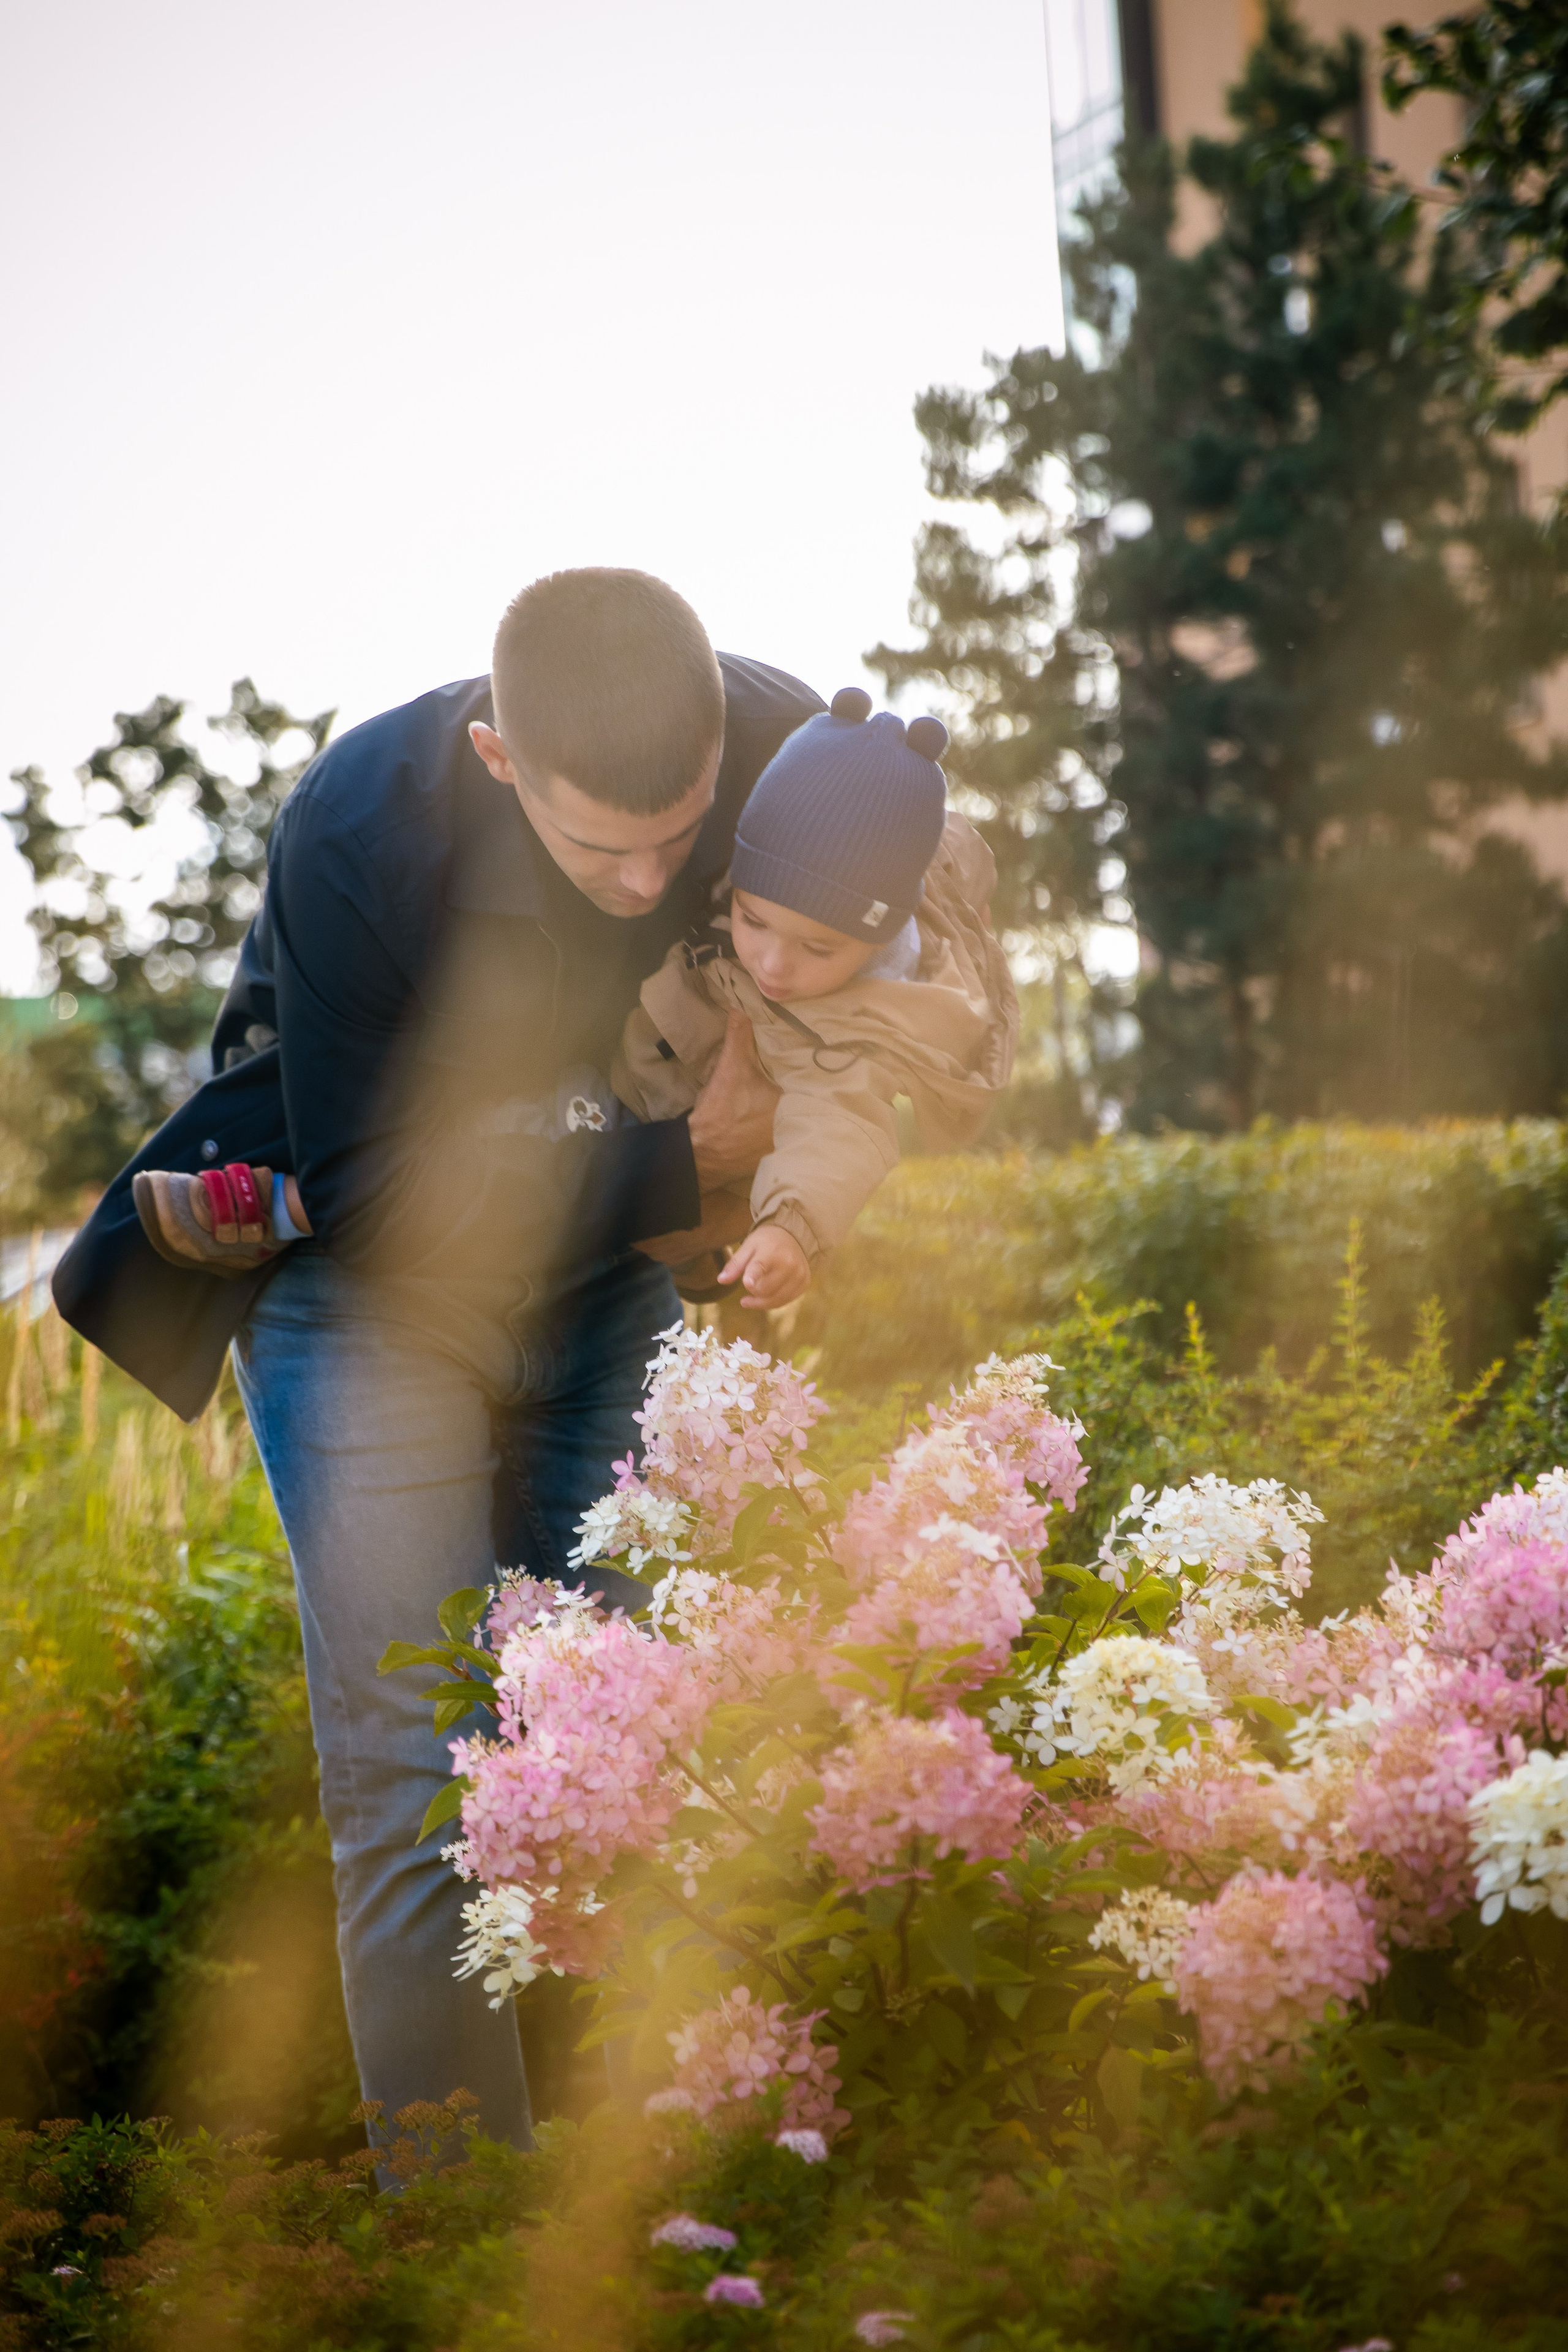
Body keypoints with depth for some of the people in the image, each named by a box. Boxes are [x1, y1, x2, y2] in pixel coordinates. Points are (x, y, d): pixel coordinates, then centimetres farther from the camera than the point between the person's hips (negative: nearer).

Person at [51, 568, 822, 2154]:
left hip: (620, 1270, 3)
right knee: (417, 1787, -11)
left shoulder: (790, 752, -20)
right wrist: (677, 1162, -25)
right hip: (377, 1290, -3)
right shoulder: (358, 832, -30)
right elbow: (374, 1200, -22)